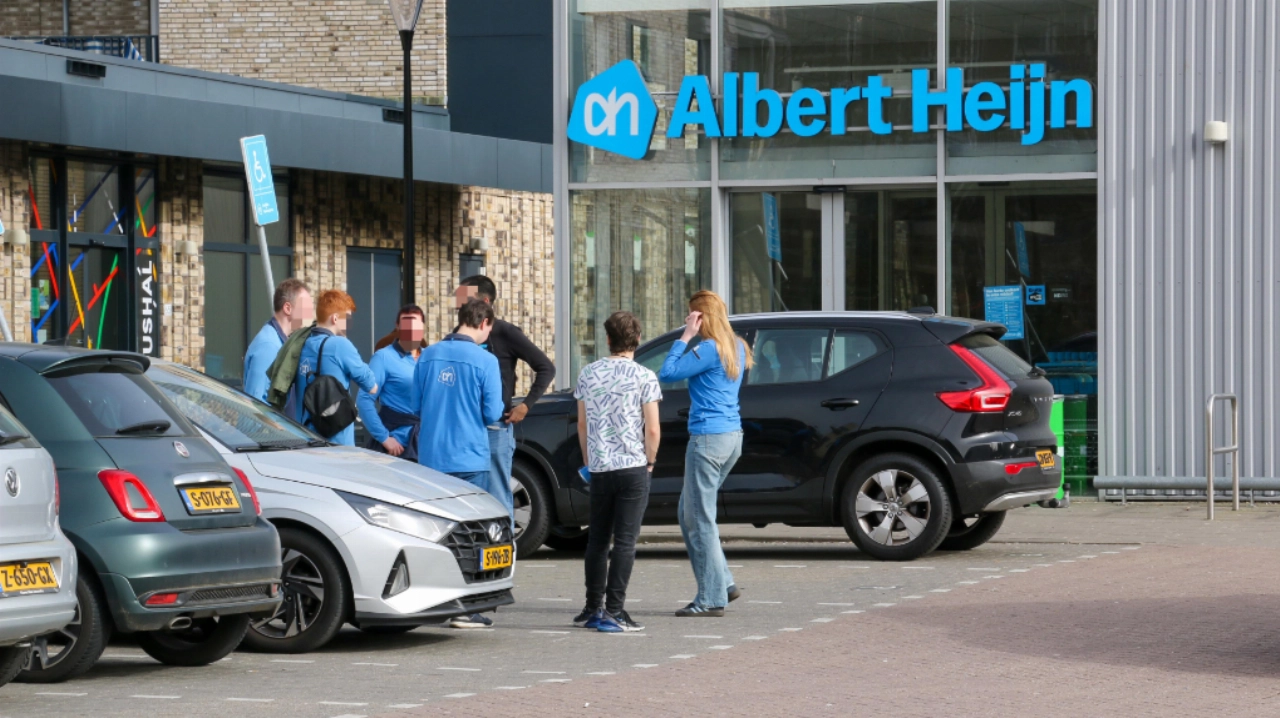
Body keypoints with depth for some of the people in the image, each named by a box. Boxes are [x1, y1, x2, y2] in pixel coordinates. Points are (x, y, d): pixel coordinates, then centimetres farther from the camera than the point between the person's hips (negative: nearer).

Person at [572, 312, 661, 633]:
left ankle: (593, 608, 20)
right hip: (633, 467, -4)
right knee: (625, 540, -3)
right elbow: (652, 430, -9)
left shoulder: (588, 374, 5)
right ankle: (613, 612, -6)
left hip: (599, 469, 4)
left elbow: (582, 425, 11)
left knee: (597, 538, 15)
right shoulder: (644, 377, -7)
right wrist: (649, 462, 6)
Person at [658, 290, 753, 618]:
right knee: (689, 514, 18)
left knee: (700, 519, -3)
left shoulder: (709, 349, -15)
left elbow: (667, 373, -16)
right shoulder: (737, 347, 12)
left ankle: (712, 599, -2)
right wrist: (690, 339, 11)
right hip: (732, 435, 9)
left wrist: (685, 338, -9)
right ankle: (722, 583, 16)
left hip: (709, 439, -9)